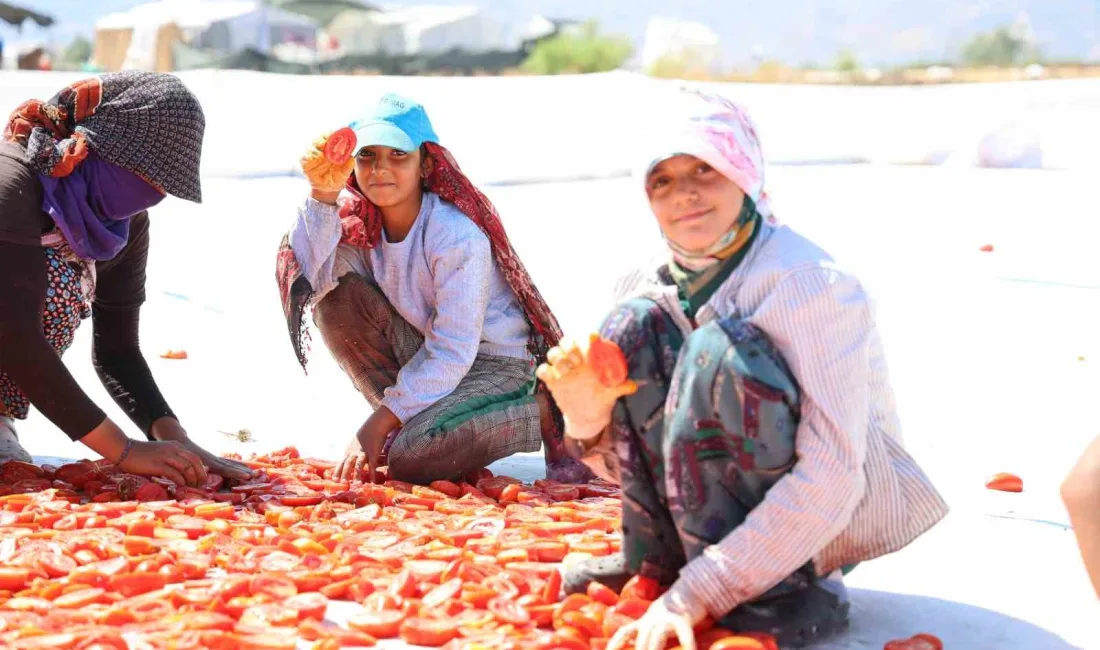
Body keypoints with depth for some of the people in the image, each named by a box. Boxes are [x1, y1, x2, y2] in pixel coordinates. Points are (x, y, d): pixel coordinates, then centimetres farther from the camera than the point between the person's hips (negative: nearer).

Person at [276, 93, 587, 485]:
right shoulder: (357, 223, -6)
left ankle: (542, 412, -5)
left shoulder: (458, 235, -24)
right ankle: (404, 419, -4)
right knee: (336, 297, -16)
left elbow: (453, 351, -26)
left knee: (411, 459, -32)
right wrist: (323, 194, -31)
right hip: (420, 351, 6)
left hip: (492, 362, -6)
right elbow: (307, 280, -23)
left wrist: (377, 425, -26)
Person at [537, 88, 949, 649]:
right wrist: (589, 419, -21)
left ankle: (789, 591, -20)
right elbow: (629, 465, 3)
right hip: (728, 510, 6)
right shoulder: (655, 289, -4)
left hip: (847, 508, -6)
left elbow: (831, 479, -31)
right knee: (634, 327, -13)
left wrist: (695, 594, -35)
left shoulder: (813, 284, -24)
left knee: (718, 349, -30)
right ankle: (658, 562, -4)